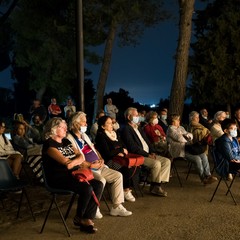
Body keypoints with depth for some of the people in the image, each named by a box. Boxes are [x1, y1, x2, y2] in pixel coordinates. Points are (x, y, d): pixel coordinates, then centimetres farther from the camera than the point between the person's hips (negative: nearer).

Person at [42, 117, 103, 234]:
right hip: (59, 178, -8)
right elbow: (64, 161, -17)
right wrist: (80, 162, -3)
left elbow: (80, 156, 9)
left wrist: (74, 162, -14)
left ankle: (87, 219, -12)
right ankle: (78, 218, -4)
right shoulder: (49, 144, -7)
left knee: (98, 185, -13)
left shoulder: (66, 141, 18)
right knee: (87, 188, -28)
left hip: (73, 174, 8)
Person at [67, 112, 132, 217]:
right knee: (101, 180, -33)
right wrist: (91, 165, -18)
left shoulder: (84, 135, 20)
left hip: (98, 166, 9)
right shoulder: (69, 139, -11)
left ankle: (117, 207, 0)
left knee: (118, 176, -3)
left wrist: (100, 159, 6)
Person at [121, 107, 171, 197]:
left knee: (167, 161, -5)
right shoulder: (126, 129, -8)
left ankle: (159, 183, -6)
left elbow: (147, 141, 21)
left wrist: (152, 152, 3)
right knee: (156, 163, -28)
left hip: (148, 154, 9)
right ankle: (154, 187, -9)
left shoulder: (139, 128, 21)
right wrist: (147, 155, -17)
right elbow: (133, 147, -17)